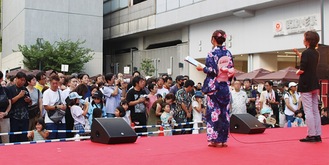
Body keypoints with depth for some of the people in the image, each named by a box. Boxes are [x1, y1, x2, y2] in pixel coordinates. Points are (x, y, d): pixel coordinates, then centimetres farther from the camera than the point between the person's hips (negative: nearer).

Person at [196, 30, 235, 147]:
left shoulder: (212, 53, -10)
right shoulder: (228, 53, 9)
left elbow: (213, 70, -15)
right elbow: (231, 71, 9)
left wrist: (202, 68, -1)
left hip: (214, 86, -6)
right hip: (225, 86, 6)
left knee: (213, 111, -1)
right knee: (224, 112, 8)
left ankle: (215, 139, 1)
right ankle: (224, 139, 12)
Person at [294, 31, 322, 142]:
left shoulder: (306, 53, -14)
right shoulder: (316, 53, 10)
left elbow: (302, 70, -19)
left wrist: (297, 72, 2)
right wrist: (298, 53, 22)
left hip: (306, 85, -8)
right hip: (315, 84, 8)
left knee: (308, 110, -5)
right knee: (315, 110, 11)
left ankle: (311, 135, -3)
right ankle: (318, 135, 14)